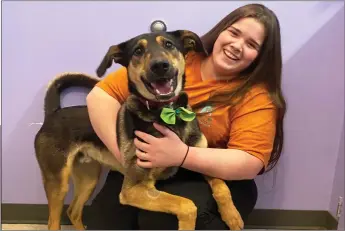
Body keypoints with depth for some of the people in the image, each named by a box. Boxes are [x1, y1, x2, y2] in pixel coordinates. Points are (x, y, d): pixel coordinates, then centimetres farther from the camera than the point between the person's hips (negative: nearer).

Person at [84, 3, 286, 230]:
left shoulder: (257, 96, -7)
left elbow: (250, 163, -16)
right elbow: (101, 95, -6)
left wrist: (182, 155, -29)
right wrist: (123, 151, -21)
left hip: (211, 181, -1)